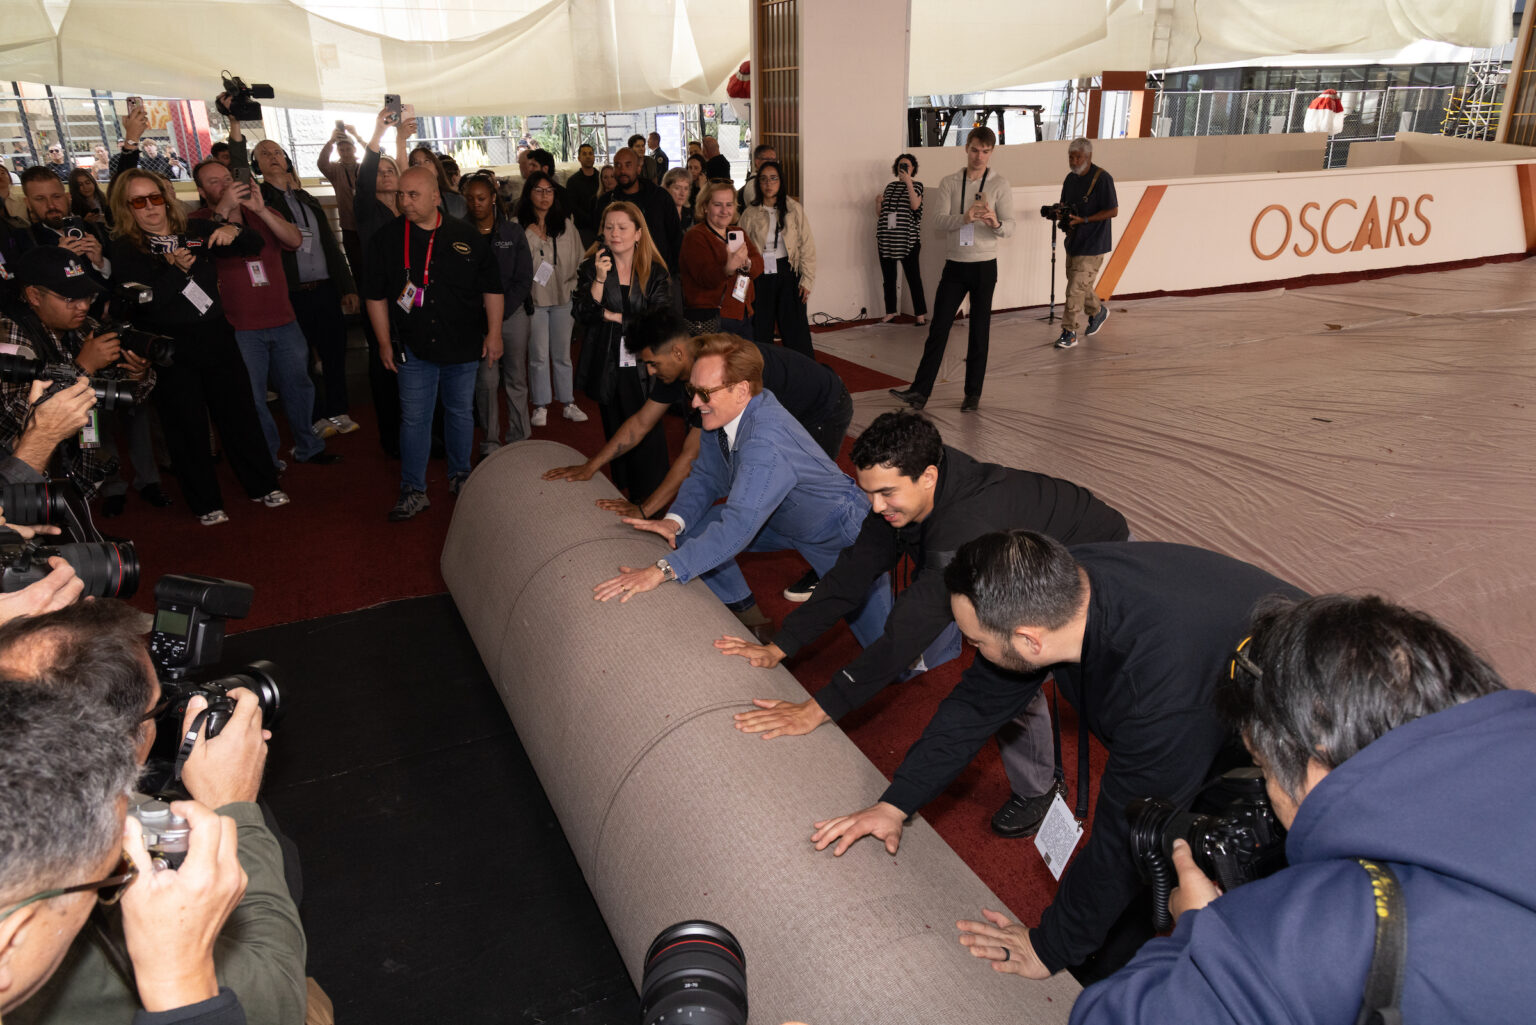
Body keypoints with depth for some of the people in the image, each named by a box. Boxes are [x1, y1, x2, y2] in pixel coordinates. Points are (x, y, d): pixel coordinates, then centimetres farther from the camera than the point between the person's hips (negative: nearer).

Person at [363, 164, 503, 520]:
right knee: (414, 418, 2)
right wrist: (384, 341, 2)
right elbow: (377, 294, 4)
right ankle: (413, 491, 12)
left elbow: (491, 287, 4)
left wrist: (494, 333, 1)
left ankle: (460, 476, 31)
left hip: (464, 346, 1)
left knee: (460, 412, 13)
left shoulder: (465, 236, -1)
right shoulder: (388, 238, -1)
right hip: (414, 348, 0)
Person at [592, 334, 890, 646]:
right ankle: (750, 622, 12)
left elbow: (739, 525, -45)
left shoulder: (767, 441, -39)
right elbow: (706, 477, 0)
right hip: (782, 521, 8)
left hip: (838, 531, -8)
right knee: (690, 532, -4)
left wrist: (662, 571, -50)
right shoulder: (721, 416, -12)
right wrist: (675, 520, -21)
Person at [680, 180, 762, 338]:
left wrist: (746, 263, -23)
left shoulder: (738, 233, 16)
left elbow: (759, 263, 1)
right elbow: (705, 278, -21)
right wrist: (728, 269, -41)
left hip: (744, 317, 7)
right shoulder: (695, 237, -6)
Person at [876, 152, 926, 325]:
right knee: (888, 278, 8)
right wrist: (878, 202, -2)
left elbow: (915, 205, -15)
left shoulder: (916, 185, 5)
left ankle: (921, 314, -3)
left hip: (907, 240, -5)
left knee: (913, 277, -7)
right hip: (886, 239, 5)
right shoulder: (890, 186, 16)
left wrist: (908, 182, -17)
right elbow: (879, 213, 18)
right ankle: (890, 312, 18)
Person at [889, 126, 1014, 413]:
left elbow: (1010, 227, -7)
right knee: (939, 328, -2)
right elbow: (937, 219, -9)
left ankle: (973, 393, 11)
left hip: (984, 265, -1)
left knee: (979, 331, 4)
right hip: (955, 264, 1)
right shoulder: (949, 182, 4)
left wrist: (996, 223, -31)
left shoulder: (1000, 185, 1)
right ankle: (920, 391, -2)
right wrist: (964, 218, -28)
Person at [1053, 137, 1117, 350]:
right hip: (1073, 241, 8)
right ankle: (1098, 312, 43)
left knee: (1076, 288, -9)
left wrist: (1083, 220, -22)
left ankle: (1069, 332, -1)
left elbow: (1113, 211, -14)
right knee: (1081, 285, 18)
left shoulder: (1102, 178, -14)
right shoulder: (1071, 178, 8)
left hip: (1092, 244, -8)